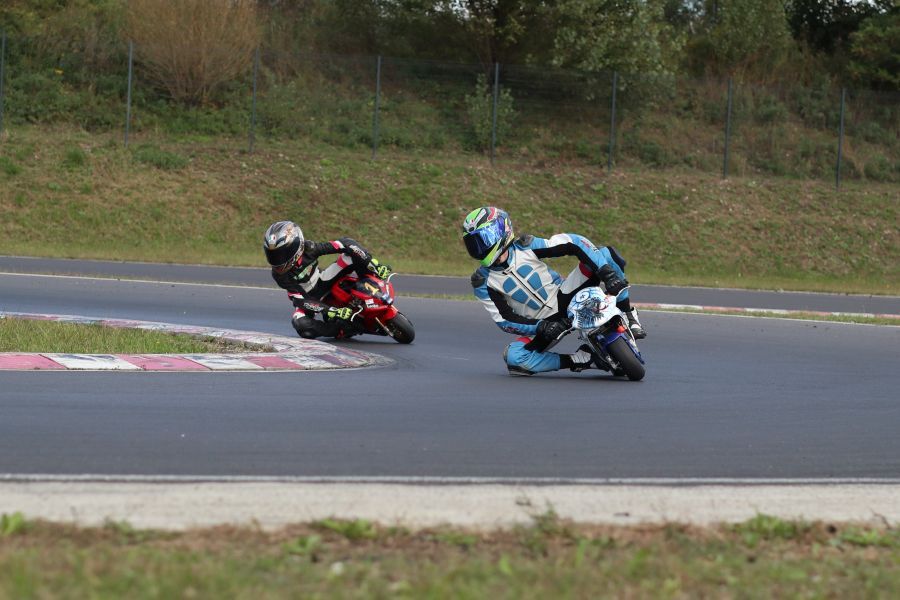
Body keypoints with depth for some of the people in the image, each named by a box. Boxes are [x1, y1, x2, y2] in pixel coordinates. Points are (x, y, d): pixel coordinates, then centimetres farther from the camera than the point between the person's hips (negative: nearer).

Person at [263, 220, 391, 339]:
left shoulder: (308, 248, -25)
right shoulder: (279, 274, -27)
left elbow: (345, 243, -25)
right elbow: (301, 300, -28)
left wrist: (374, 264, -31)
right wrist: (333, 312, -37)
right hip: (308, 298, -2)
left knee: (353, 255, -19)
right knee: (300, 325, -36)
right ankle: (342, 330, -23)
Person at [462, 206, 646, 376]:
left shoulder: (524, 247, -10)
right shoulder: (482, 282, -8)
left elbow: (574, 243, -15)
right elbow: (504, 319, -10)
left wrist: (607, 272, -28)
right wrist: (540, 328, -25)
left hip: (564, 297, 0)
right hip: (540, 323, 0)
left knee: (606, 253, -19)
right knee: (514, 358, -31)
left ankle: (628, 318, -15)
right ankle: (577, 360, -18)